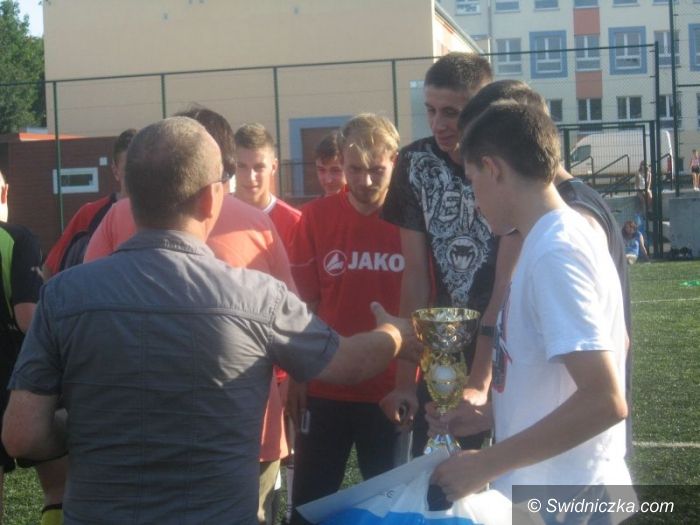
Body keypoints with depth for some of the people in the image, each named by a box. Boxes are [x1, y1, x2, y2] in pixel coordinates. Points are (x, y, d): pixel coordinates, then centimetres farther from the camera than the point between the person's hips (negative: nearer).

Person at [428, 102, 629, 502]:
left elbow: (605, 401, -28)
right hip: (552, 488, 9)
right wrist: (490, 416, 13)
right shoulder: (561, 237, 7)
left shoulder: (553, 252, -22)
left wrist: (484, 465, -23)